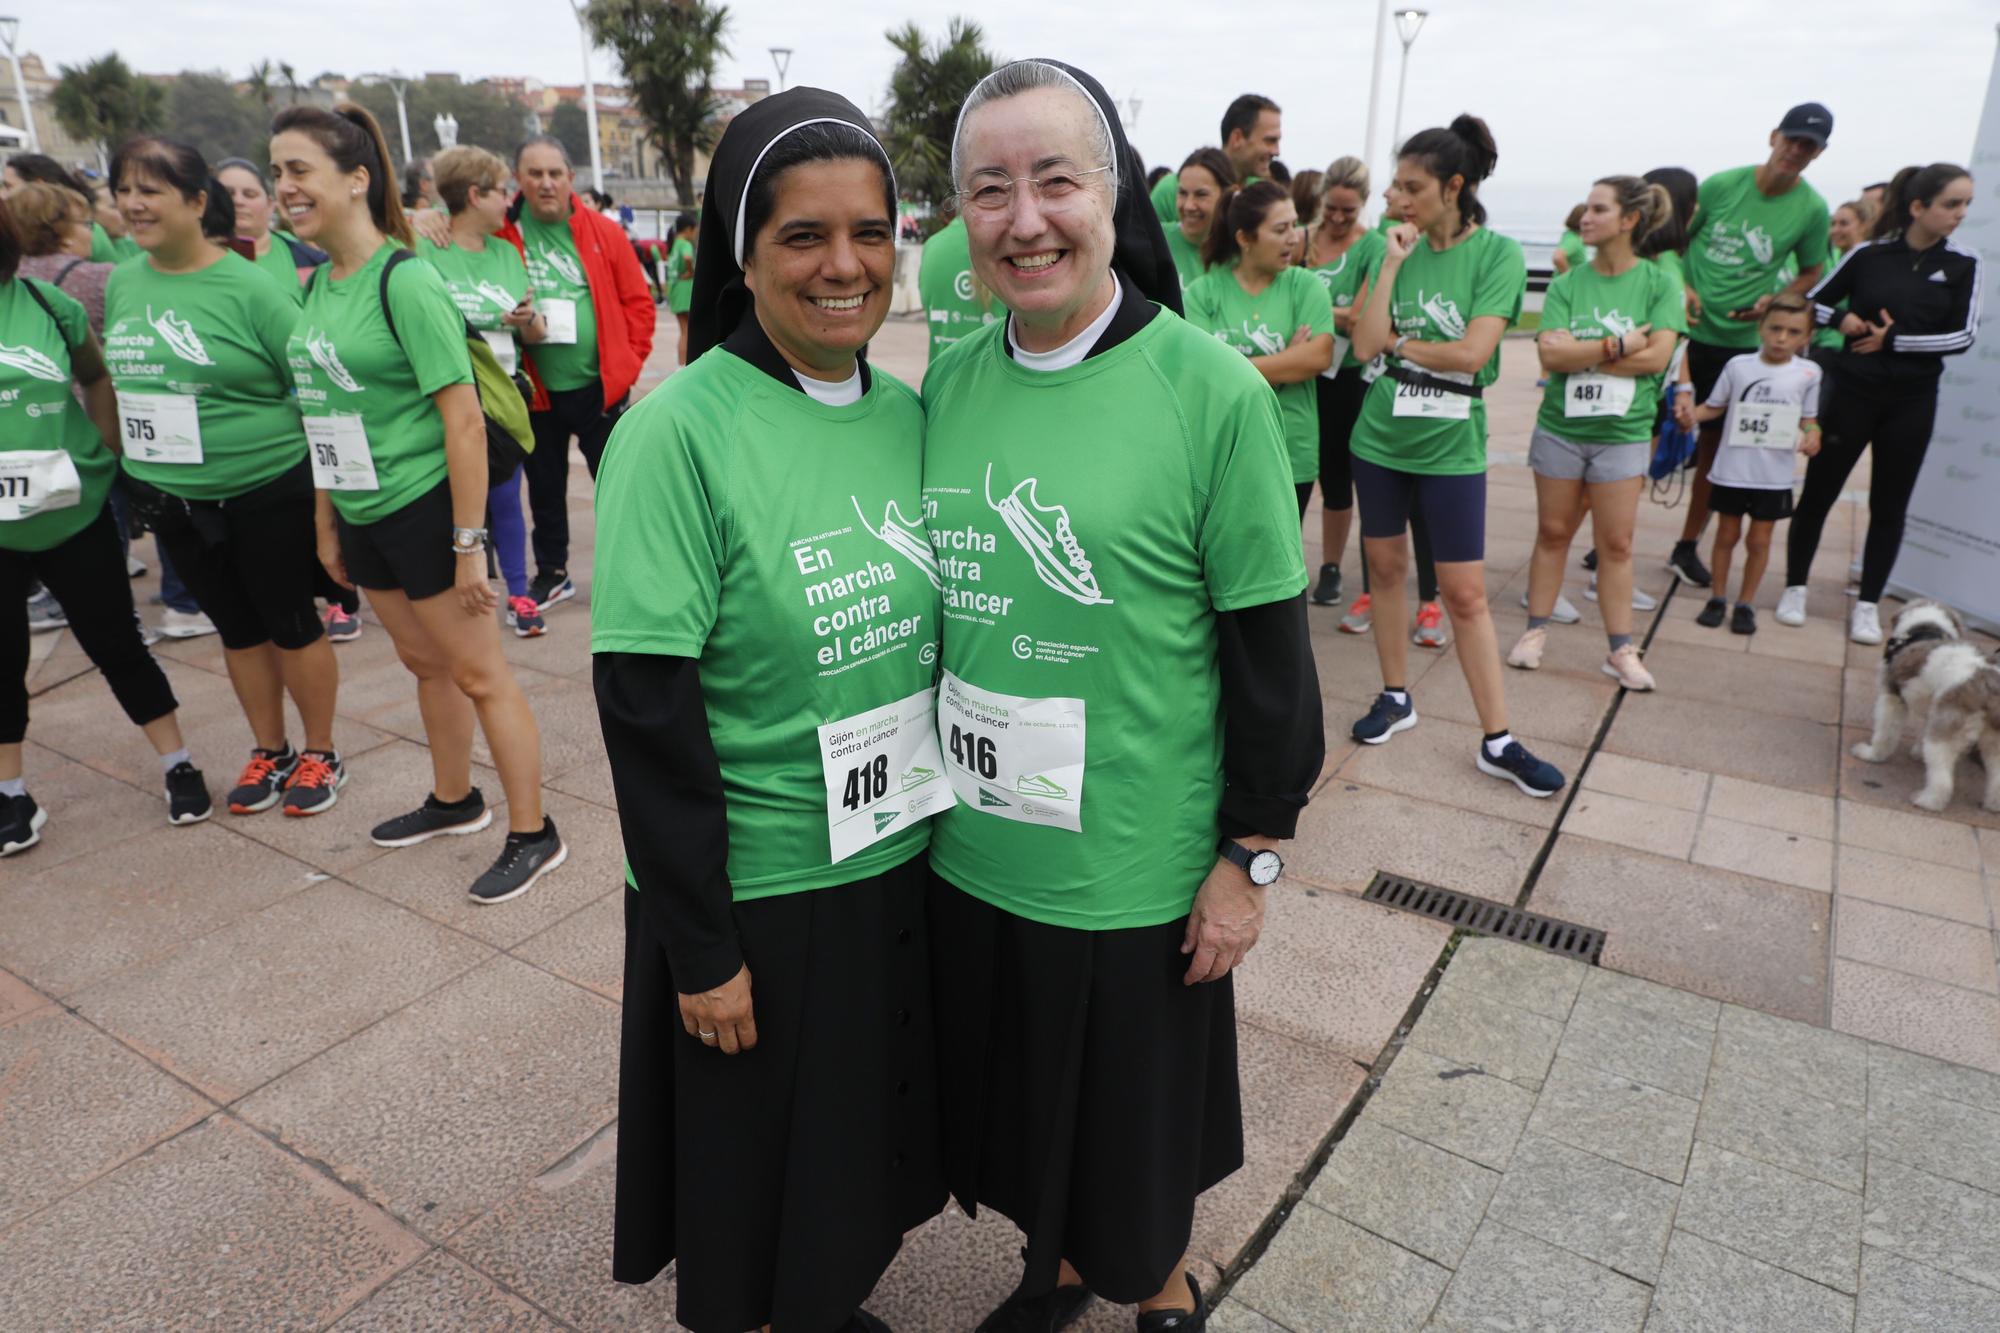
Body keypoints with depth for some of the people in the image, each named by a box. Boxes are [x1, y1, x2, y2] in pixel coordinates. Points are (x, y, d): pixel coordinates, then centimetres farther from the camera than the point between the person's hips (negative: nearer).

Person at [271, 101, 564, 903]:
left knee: (478, 673, 0)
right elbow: (325, 415, 14)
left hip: (424, 508, -8)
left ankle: (532, 835, 12)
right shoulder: (318, 286, 8)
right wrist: (327, 525, 16)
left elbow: (464, 418, -19)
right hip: (364, 516, 8)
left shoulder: (404, 280, -16)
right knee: (425, 662, 20)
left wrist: (468, 544, -20)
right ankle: (454, 801, 37)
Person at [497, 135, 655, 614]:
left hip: (599, 386, -2)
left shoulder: (602, 231, -4)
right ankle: (551, 573, 31)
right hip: (536, 390, 2)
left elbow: (637, 301, -1)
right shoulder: (501, 233, -2)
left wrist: (628, 361, -5)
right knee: (544, 486, 15)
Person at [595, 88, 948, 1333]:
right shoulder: (680, 431, -17)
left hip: (900, 865, 6)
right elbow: (647, 713, -17)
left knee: (866, 1145, 24)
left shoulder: (909, 414, 0)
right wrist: (703, 946, -15)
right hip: (754, 891, -5)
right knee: (759, 1174, 17)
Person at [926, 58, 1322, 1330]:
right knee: (1023, 1100, 25)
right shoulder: (950, 382, -1)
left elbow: (1269, 652, -11)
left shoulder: (1212, 392, -15)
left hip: (1134, 873, -4)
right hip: (973, 852, 5)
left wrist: (1251, 857, -8)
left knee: (1140, 1124, 19)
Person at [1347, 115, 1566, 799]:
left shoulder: (1498, 253, -7)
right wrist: (1393, 263, -9)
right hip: (1380, 436, 4)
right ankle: (1396, 697, 31)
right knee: (1386, 566, 13)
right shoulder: (1398, 249, 3)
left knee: (1466, 593, -1)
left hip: (1451, 446, -4)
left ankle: (1498, 742, 9)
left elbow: (1472, 353, -18)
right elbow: (1365, 344, -8)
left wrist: (1398, 342, -7)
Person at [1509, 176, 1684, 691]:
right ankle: (1536, 630, 21)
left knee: (1616, 543, 5)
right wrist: (1618, 346, -17)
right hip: (1560, 428, 1)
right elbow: (1550, 352, -12)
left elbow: (1656, 357, -14)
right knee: (1553, 533, 10)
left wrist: (1579, 355, -14)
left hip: (1623, 433, -1)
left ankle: (1622, 649, 13)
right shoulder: (1567, 284, 0)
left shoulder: (1660, 284, -3)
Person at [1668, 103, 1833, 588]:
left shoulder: (1812, 210, -2)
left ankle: (1687, 546, 20)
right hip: (1684, 329, -1)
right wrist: (1682, 289, -11)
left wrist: (1775, 302, -10)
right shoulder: (1721, 184, -4)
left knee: (1713, 447, 8)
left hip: (1739, 343, 1)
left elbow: (1812, 274, 9)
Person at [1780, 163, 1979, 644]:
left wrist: (1894, 340, -12)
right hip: (1854, 392, -2)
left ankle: (1867, 605, 15)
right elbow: (1813, 302, 4)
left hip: (1912, 402, 2)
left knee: (1889, 506, 7)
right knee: (1819, 493, 4)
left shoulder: (1962, 265, 1)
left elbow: (1963, 336, -4)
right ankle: (1794, 588, 18)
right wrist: (1843, 321, -14)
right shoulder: (1869, 254, -3)